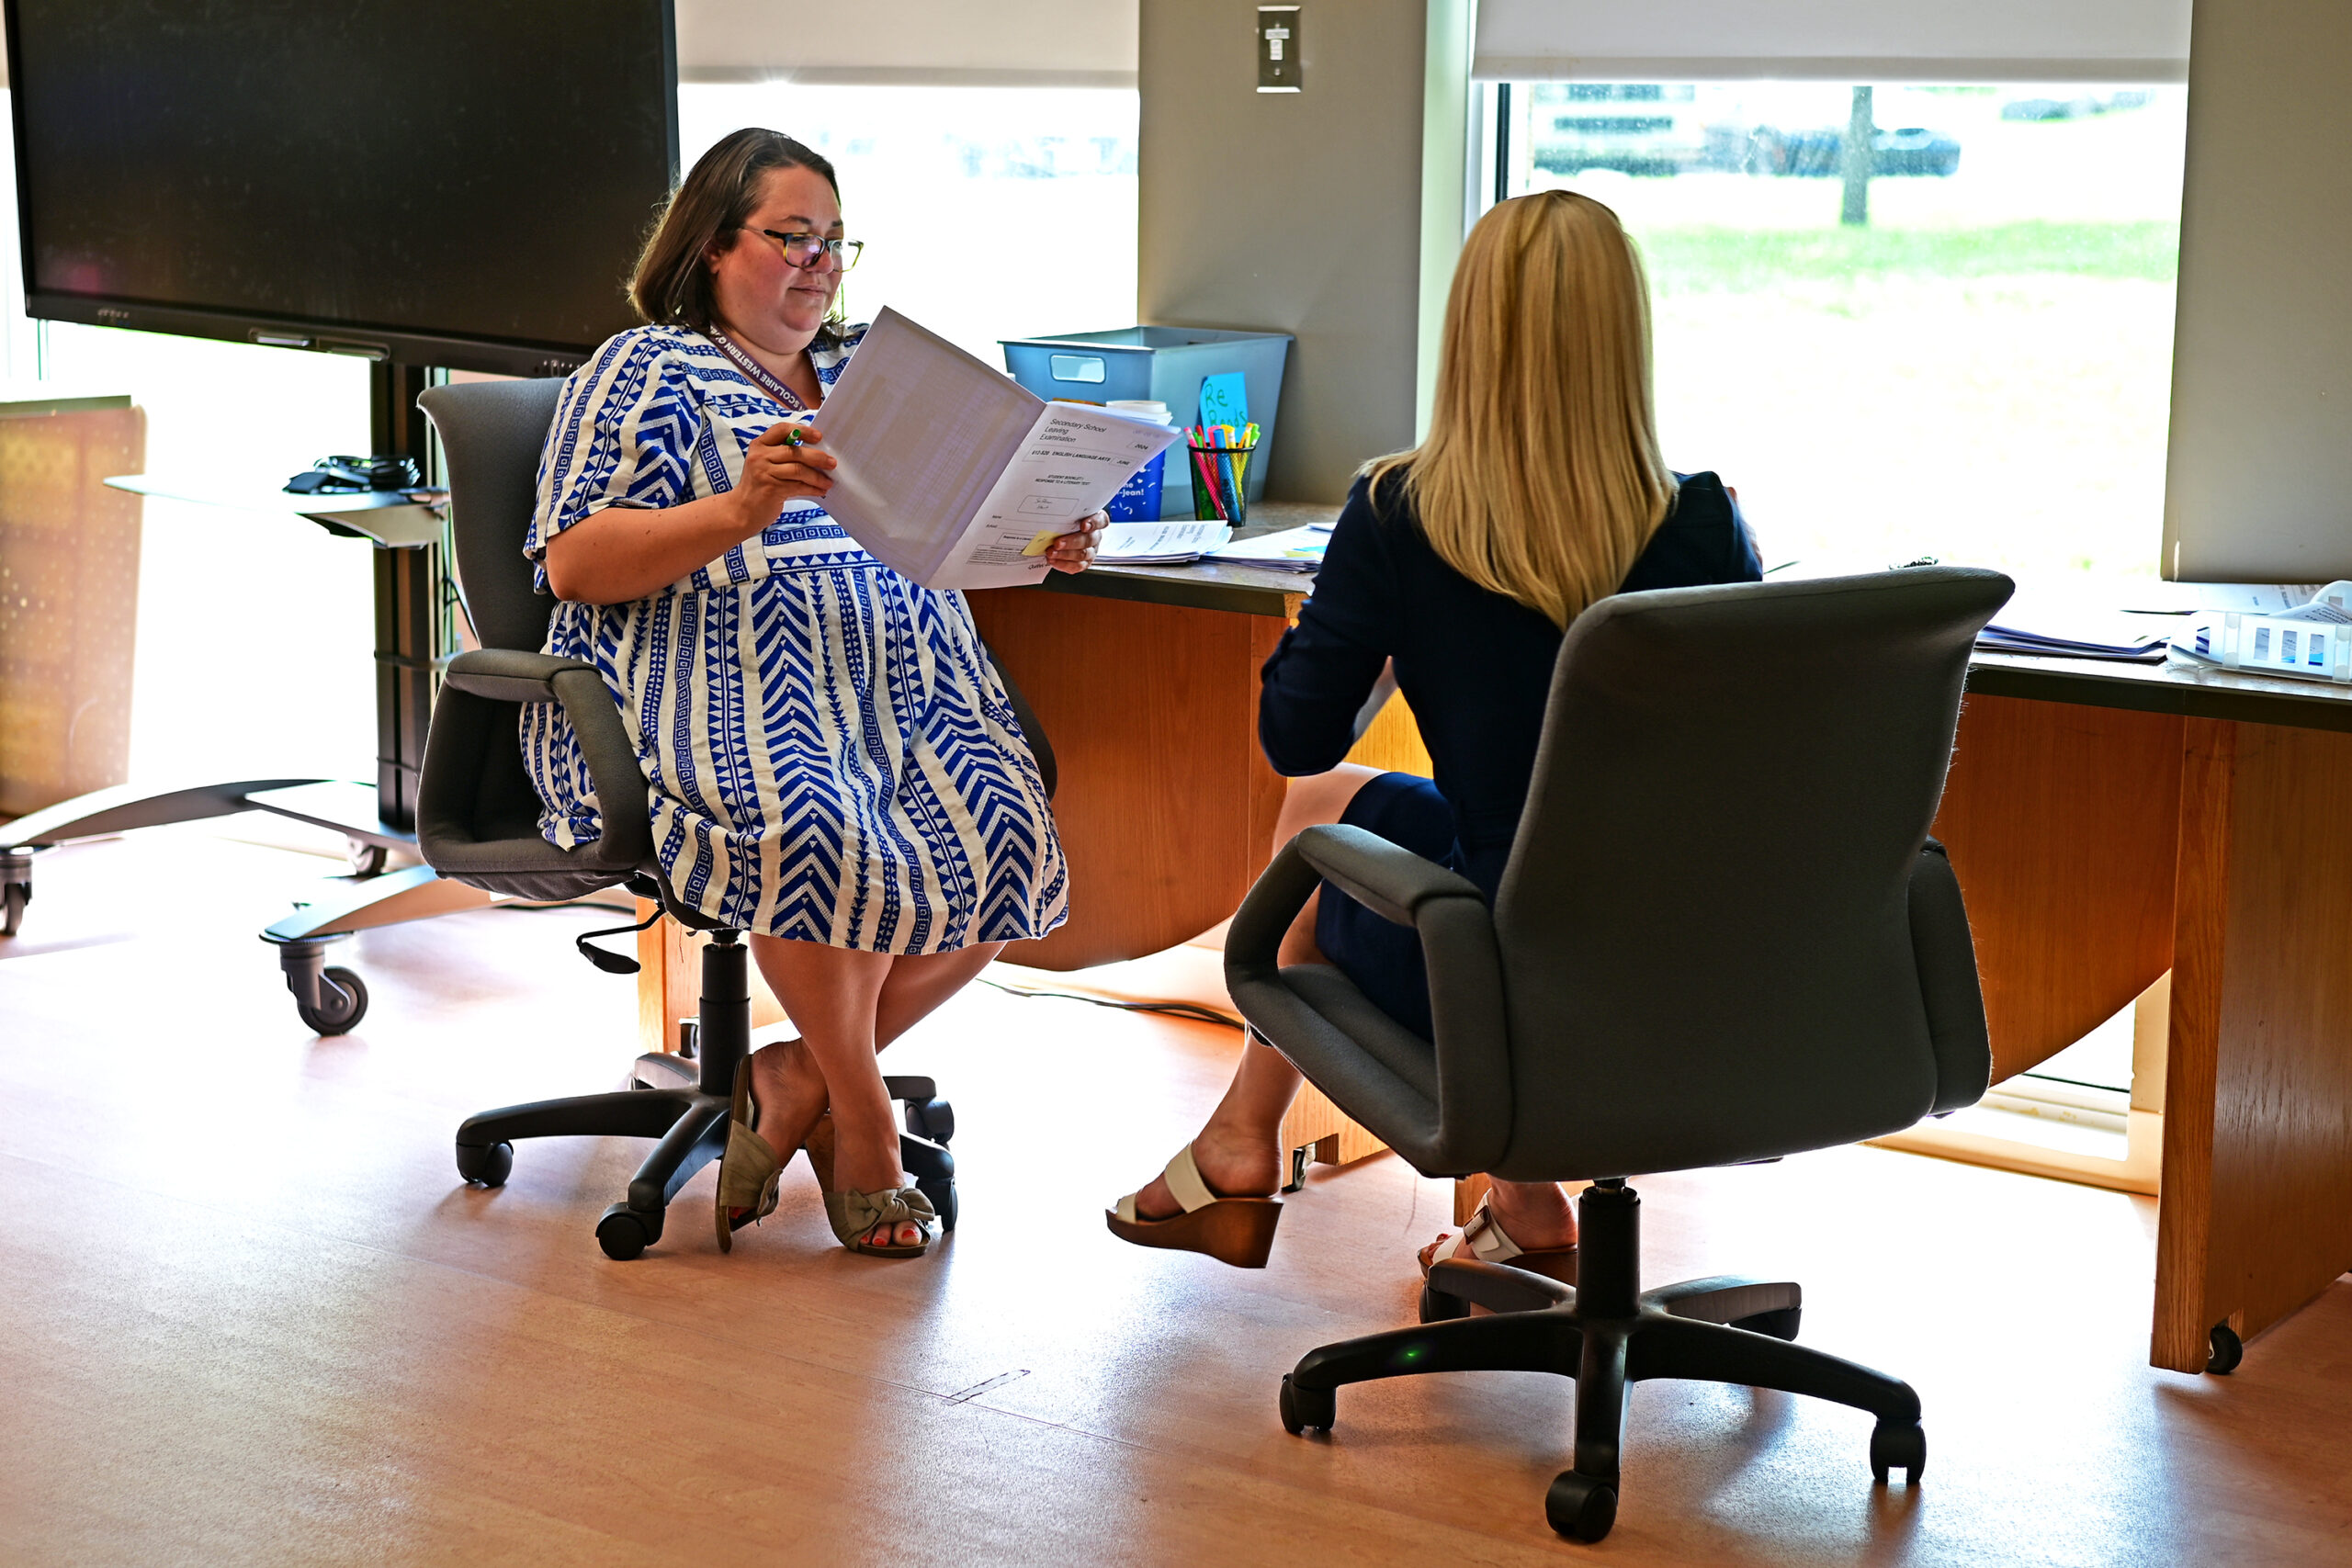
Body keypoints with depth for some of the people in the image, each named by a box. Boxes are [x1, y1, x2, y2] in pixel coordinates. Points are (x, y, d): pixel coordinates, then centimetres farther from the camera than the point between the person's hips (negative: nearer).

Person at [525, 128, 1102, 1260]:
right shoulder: (648, 369, 7)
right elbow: (573, 564, -5)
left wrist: (1036, 545, 3)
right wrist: (742, 510, -17)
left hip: (891, 680, 6)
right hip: (714, 684, -5)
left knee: (1001, 841, -23)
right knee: (822, 833, -36)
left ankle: (797, 1079, -7)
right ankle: (863, 1124, -13)